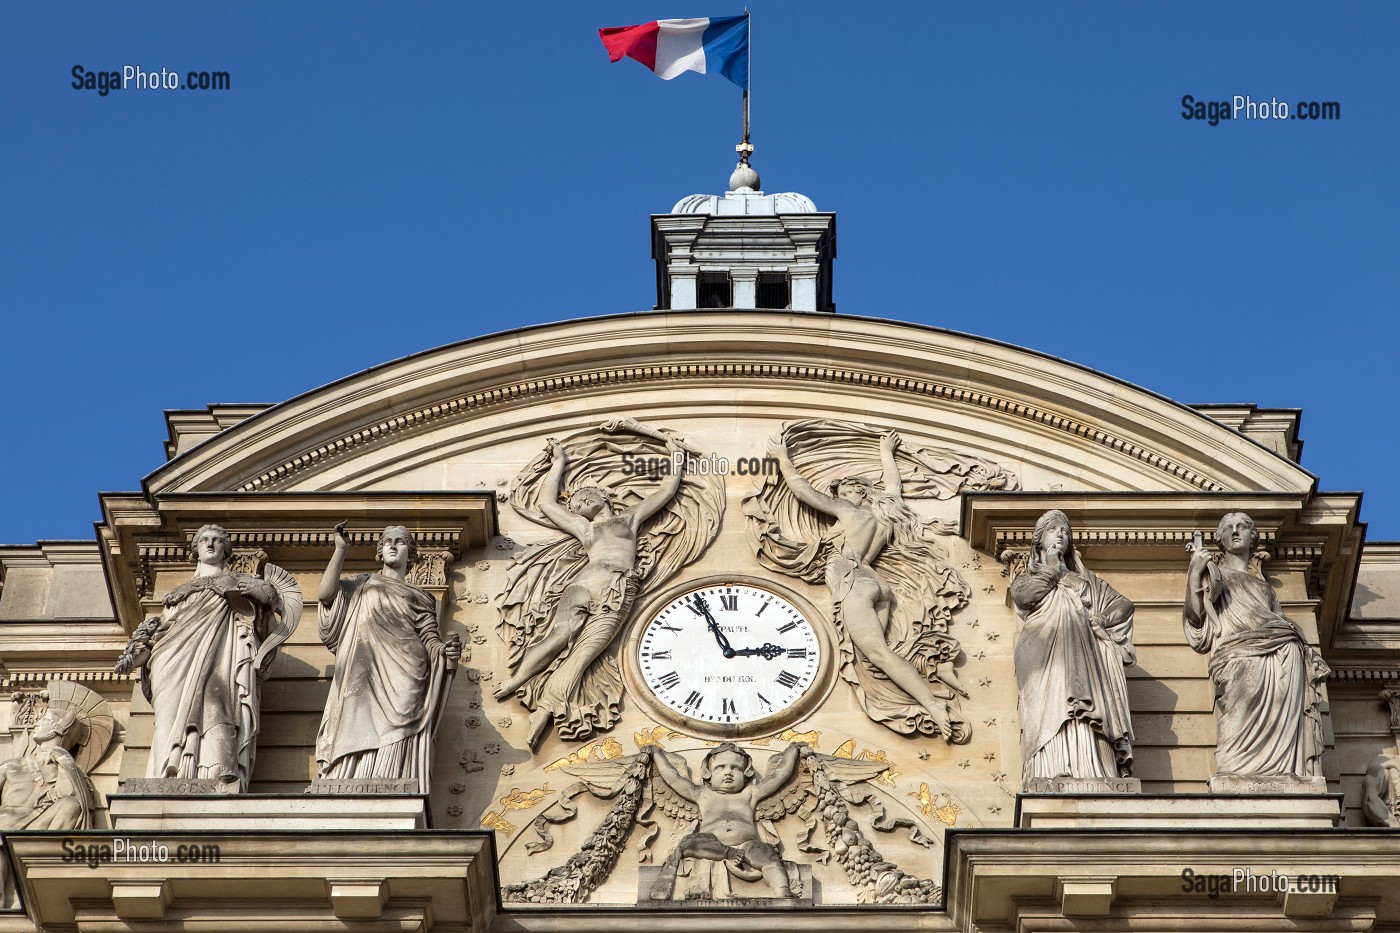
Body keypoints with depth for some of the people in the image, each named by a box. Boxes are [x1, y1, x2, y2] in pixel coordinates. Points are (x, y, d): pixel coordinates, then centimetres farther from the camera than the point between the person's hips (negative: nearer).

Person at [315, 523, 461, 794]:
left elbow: (430, 638, 10)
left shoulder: (420, 598, 23)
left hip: (402, 682, -1)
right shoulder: (362, 585, 25)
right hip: (365, 678, 1)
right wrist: (340, 549, 8)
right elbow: (325, 594, 7)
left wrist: (446, 652, -13)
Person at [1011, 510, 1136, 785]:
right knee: (1049, 717, -22)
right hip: (1043, 660, -2)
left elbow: (1122, 605, 23)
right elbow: (1022, 596, -1)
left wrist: (1099, 621, 6)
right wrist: (1050, 567, 8)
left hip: (1079, 659, 2)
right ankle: (1053, 780, -34)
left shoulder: (1083, 579, 29)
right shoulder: (1028, 577, 24)